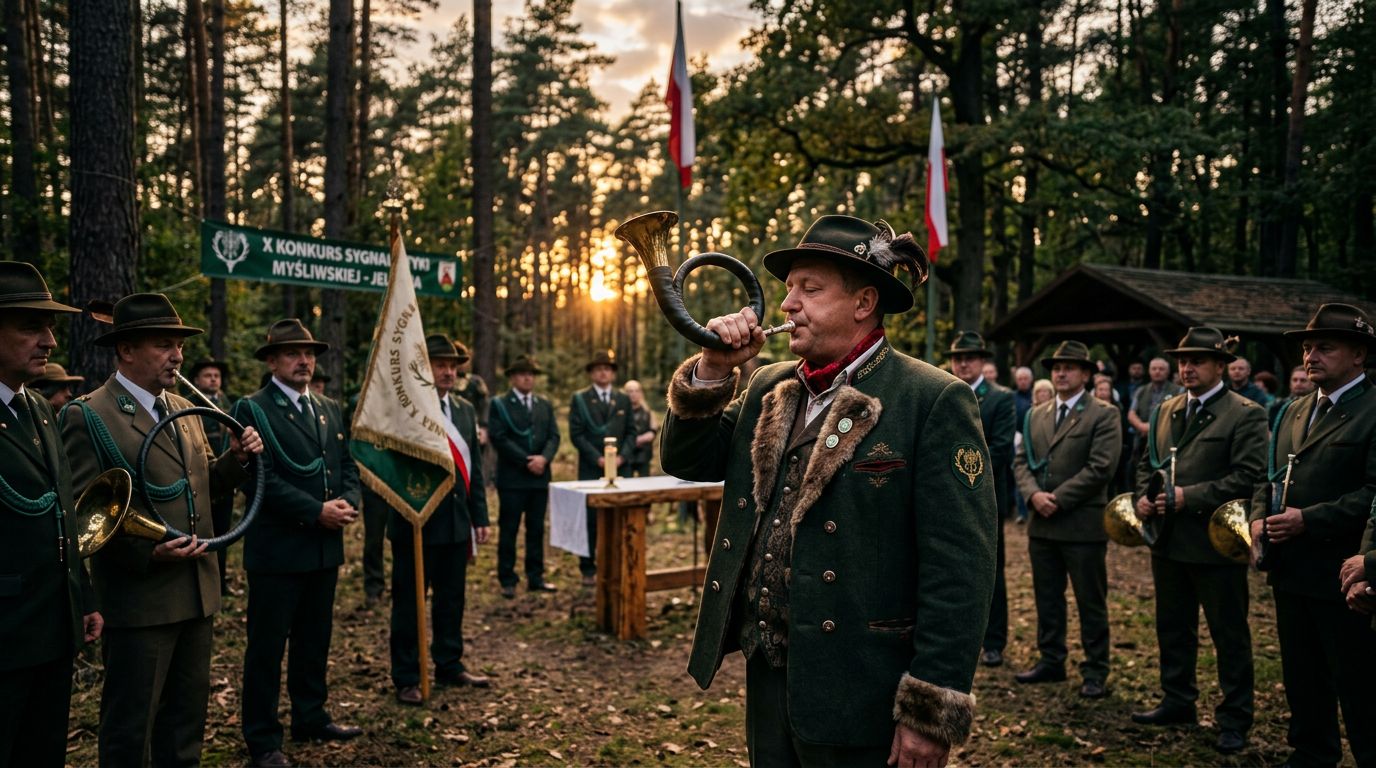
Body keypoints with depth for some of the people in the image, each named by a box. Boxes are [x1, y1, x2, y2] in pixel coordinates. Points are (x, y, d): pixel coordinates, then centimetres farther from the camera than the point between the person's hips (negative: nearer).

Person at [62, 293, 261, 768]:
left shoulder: (185, 409, 11)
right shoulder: (89, 416, -12)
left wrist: (237, 458, -3)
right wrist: (147, 552, -26)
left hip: (197, 591, 7)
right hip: (140, 595, -7)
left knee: (187, 717, 19)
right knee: (130, 727, 8)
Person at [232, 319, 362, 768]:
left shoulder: (330, 409, 13)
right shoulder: (252, 410, -8)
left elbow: (347, 465, 13)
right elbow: (262, 478, -17)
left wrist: (348, 503, -7)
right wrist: (317, 511, -20)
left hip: (325, 547, 7)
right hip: (277, 550, -6)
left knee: (315, 641, 17)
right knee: (267, 646, 5)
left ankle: (311, 719, 31)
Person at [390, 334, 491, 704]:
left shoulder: (465, 410, 10)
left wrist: (480, 516, 11)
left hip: (456, 520, 6)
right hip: (415, 521, -6)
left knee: (452, 598, 16)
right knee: (409, 602, 6)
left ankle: (449, 665, 31)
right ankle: (406, 678, 18)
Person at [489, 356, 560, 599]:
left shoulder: (544, 405, 14)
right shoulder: (499, 404, -1)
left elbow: (554, 436, 7)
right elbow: (499, 438, -10)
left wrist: (544, 458, -12)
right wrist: (526, 461, -15)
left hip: (540, 476, 5)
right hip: (512, 478, -4)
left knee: (537, 529, 9)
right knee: (508, 530, 1)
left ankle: (535, 577, 17)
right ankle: (507, 580, 8)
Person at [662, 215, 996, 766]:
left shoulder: (934, 402, -14)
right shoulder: (768, 387, 7)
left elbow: (958, 570, -17)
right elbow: (685, 461, 10)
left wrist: (930, 715, -18)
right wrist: (711, 369, -5)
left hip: (858, 694, -6)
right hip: (766, 671, 6)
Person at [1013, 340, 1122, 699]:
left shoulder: (1104, 414, -5)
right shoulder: (1037, 415, 13)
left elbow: (1100, 468, -14)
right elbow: (1022, 461, 10)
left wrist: (1057, 499, -16)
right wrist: (1034, 494, -9)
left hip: (1083, 524, -6)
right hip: (1042, 523, 6)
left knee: (1091, 602, 4)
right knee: (1047, 598, 14)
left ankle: (1095, 672, 15)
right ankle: (1051, 661, 26)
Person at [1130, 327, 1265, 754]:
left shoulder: (1245, 414, -9)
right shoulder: (1165, 411, 12)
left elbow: (1248, 476, -18)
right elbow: (1147, 462, 18)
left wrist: (1189, 497, -22)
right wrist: (1143, 496, -1)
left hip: (1215, 542, -7)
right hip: (1168, 540, 7)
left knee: (1229, 635, 6)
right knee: (1173, 628, 18)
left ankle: (1234, 719, 19)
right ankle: (1177, 702, 33)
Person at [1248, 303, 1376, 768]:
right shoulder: (1293, 412, 14)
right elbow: (1270, 477, 19)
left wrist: (1309, 520, -22)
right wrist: (1259, 518, 1)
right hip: (1290, 570, 8)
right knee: (1302, 679, 18)